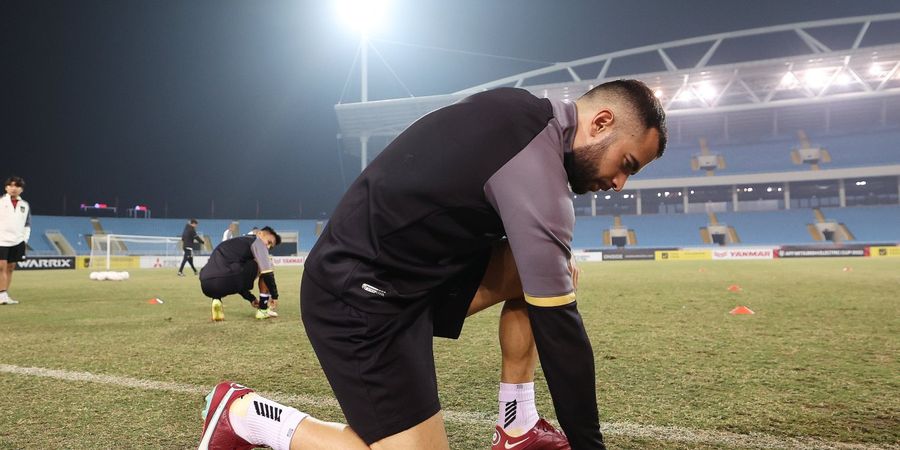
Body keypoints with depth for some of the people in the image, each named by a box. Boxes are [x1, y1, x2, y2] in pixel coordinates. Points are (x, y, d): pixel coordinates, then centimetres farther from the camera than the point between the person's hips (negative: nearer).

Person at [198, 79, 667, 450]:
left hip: (404, 267, 10)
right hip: (360, 298, -10)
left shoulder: (520, 111, 5)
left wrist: (551, 253, 12)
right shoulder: (535, 161, -22)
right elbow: (557, 324, -19)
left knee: (528, 269, 7)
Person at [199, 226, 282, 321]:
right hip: (226, 282, -8)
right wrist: (274, 295, 12)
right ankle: (263, 309, 12)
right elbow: (267, 272, 1)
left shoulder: (237, 242, 36)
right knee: (262, 266, 14)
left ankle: (216, 300, 12)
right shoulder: (256, 241, 12)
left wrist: (251, 298, 42)